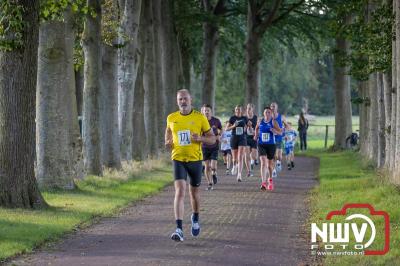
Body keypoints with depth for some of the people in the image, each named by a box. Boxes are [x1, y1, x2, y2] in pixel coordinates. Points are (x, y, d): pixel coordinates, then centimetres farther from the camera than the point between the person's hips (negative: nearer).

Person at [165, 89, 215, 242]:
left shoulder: (200, 117, -4)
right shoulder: (171, 118, 2)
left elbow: (212, 139, 0)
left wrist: (200, 138, -20)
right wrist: (168, 142, 0)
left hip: (195, 159, 0)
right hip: (178, 159, 0)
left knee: (194, 192, 16)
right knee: (180, 191, -17)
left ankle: (195, 218, 46)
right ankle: (179, 229, -23)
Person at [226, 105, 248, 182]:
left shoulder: (244, 118, 3)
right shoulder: (232, 118, -1)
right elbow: (226, 129, -2)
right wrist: (233, 126, -17)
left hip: (242, 139, 0)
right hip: (234, 138, 0)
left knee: (240, 158, -14)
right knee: (235, 158, 10)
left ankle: (239, 175, -18)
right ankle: (235, 166, 46)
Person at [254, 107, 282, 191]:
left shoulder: (273, 122, -5)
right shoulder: (260, 121, 3)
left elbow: (280, 132, -7)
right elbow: (257, 128, 23)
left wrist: (274, 131, -27)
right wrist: (256, 135, 7)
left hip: (271, 145, -1)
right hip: (261, 145, 1)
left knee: (270, 163, 14)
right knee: (263, 162, -16)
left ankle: (270, 179, 41)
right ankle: (263, 182, -21)